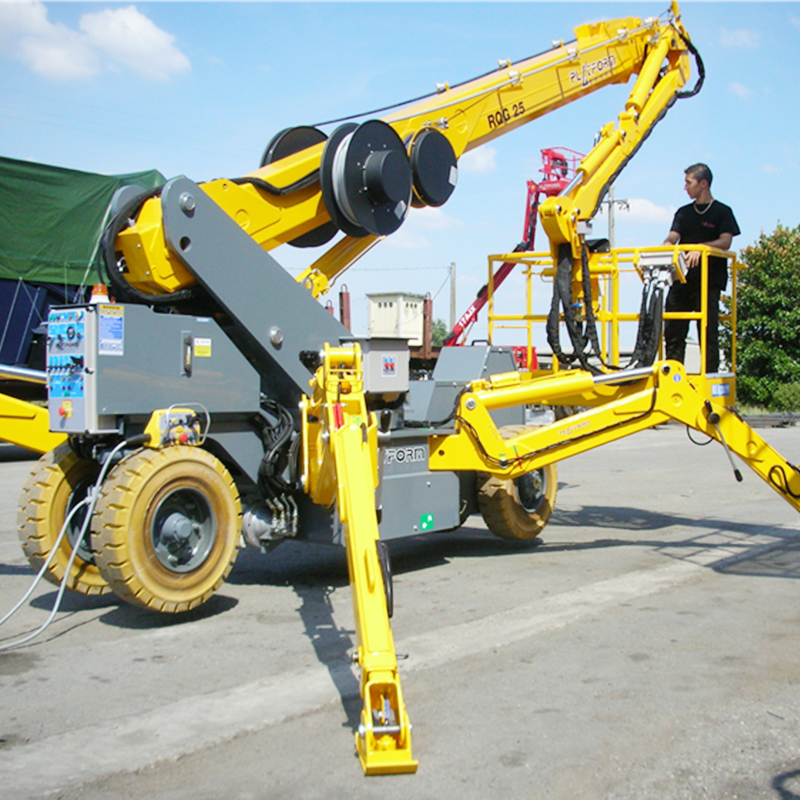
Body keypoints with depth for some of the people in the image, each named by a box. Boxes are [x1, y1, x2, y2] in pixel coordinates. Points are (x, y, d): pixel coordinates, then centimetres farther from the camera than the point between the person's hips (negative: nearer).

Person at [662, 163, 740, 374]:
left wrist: (701, 248, -26)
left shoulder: (722, 212, 6)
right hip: (682, 279, 5)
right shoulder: (683, 213, 20)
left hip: (708, 281, -5)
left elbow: (725, 242, -7)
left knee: (708, 331, -8)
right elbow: (672, 238, 9)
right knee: (673, 329, 0)